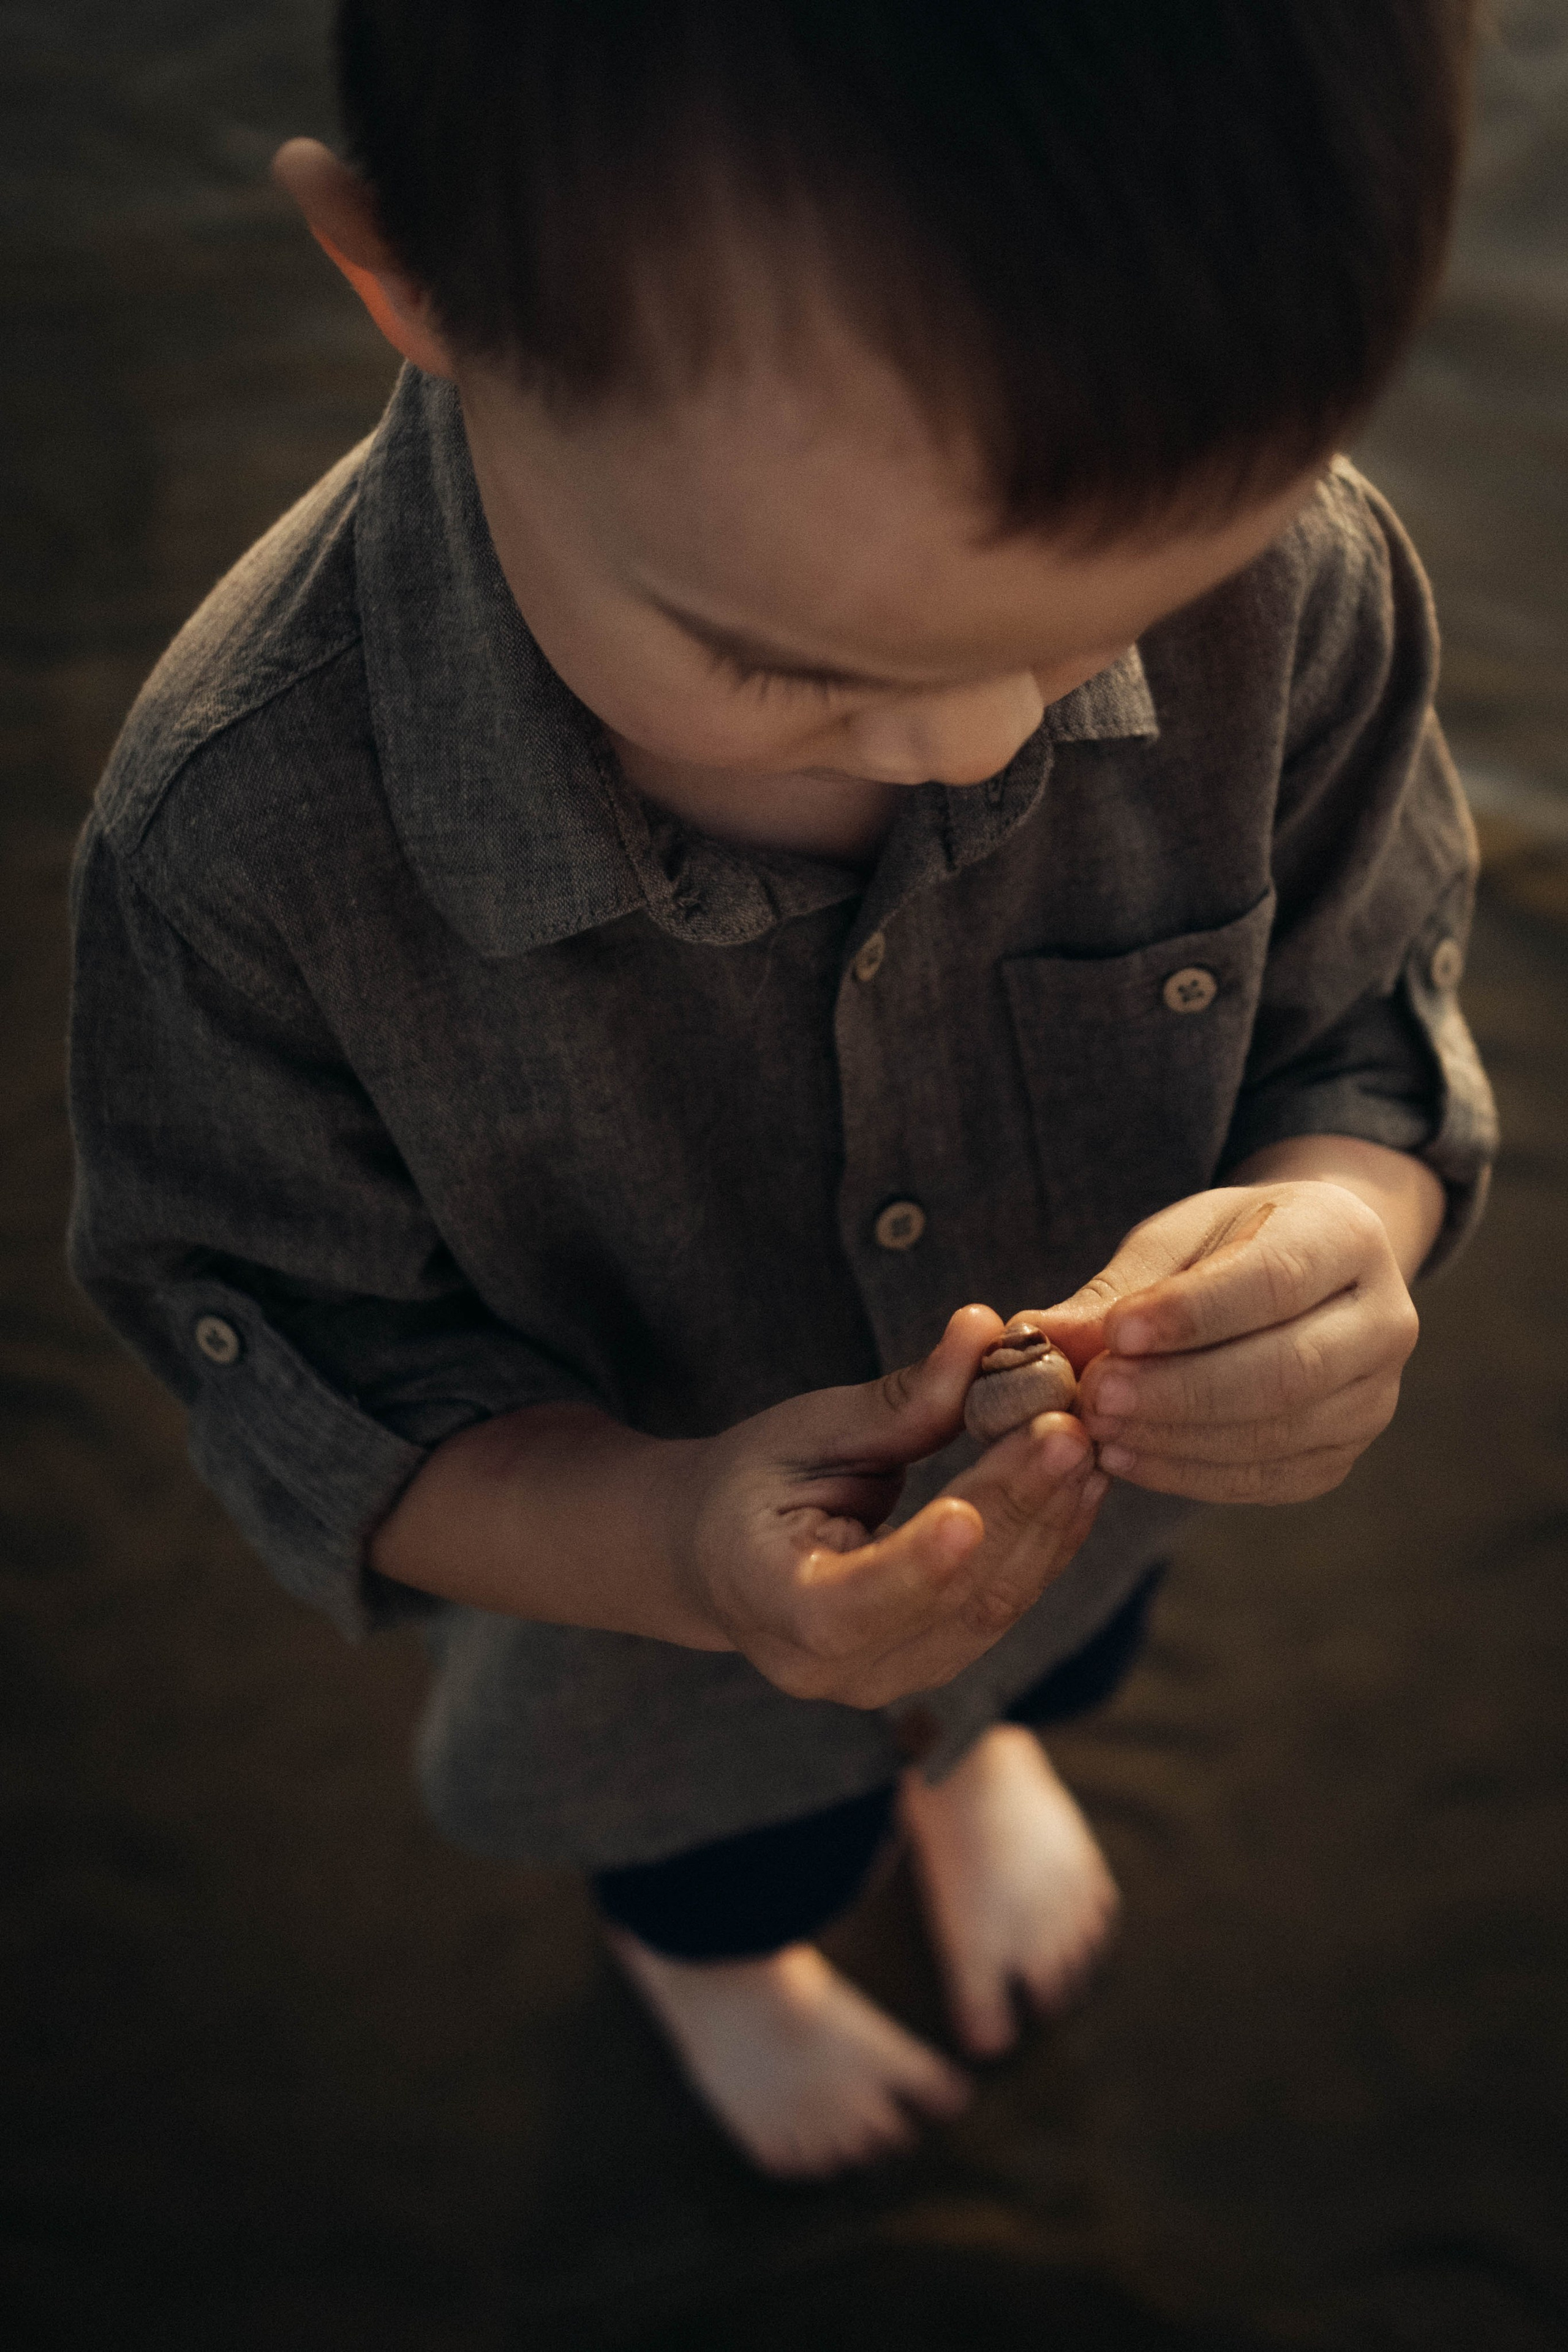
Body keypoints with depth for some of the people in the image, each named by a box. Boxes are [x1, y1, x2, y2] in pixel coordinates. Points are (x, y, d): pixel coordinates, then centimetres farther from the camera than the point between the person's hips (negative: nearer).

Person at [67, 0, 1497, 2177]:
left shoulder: (1287, 574, -32)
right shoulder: (243, 833, -40)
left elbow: (1369, 1018, -15)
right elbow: (305, 1377, -24)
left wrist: (1344, 1222, -39)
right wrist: (668, 1546, -44)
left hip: (1103, 1503, 3)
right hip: (657, 1585, -2)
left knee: (1048, 1652, 41)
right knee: (710, 1833, 36)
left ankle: (962, 1741, 82)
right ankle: (699, 1937, 77)